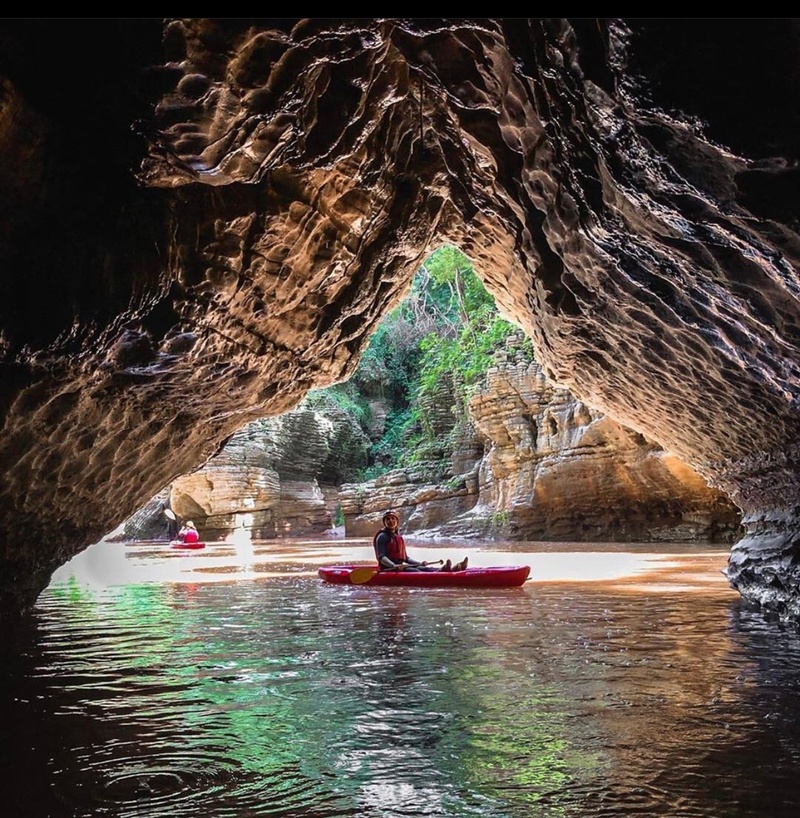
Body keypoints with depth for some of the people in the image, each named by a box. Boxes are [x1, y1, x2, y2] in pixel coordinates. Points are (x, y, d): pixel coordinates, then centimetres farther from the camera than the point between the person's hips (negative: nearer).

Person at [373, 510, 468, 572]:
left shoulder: (399, 537, 21)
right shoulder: (382, 537, -4)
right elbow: (381, 557, -14)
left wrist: (419, 563, 14)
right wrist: (394, 566, -29)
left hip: (399, 567, 7)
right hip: (387, 569, -7)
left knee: (421, 568, -17)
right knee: (414, 571, -31)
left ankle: (451, 569, -40)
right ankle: (441, 571, -57)